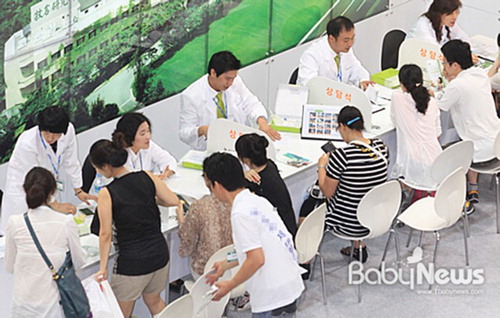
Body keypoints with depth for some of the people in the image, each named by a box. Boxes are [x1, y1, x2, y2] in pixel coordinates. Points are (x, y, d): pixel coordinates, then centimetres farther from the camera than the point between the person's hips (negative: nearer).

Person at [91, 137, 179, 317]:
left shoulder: (106, 194, -16)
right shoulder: (146, 177, -5)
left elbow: (106, 234, -13)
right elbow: (174, 201, 0)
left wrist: (103, 268, -5)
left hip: (132, 263, -5)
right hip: (159, 254, 5)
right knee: (154, 301, 29)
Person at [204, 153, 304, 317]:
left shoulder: (241, 213, -18)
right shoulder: (258, 201, 9)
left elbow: (257, 259, -21)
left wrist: (229, 285, -8)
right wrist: (227, 264, 25)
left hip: (272, 291, -9)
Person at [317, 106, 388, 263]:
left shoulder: (341, 156, -27)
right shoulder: (380, 146, -8)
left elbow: (327, 192, -15)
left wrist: (321, 166, 2)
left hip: (347, 224, -6)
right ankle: (359, 247, 38)